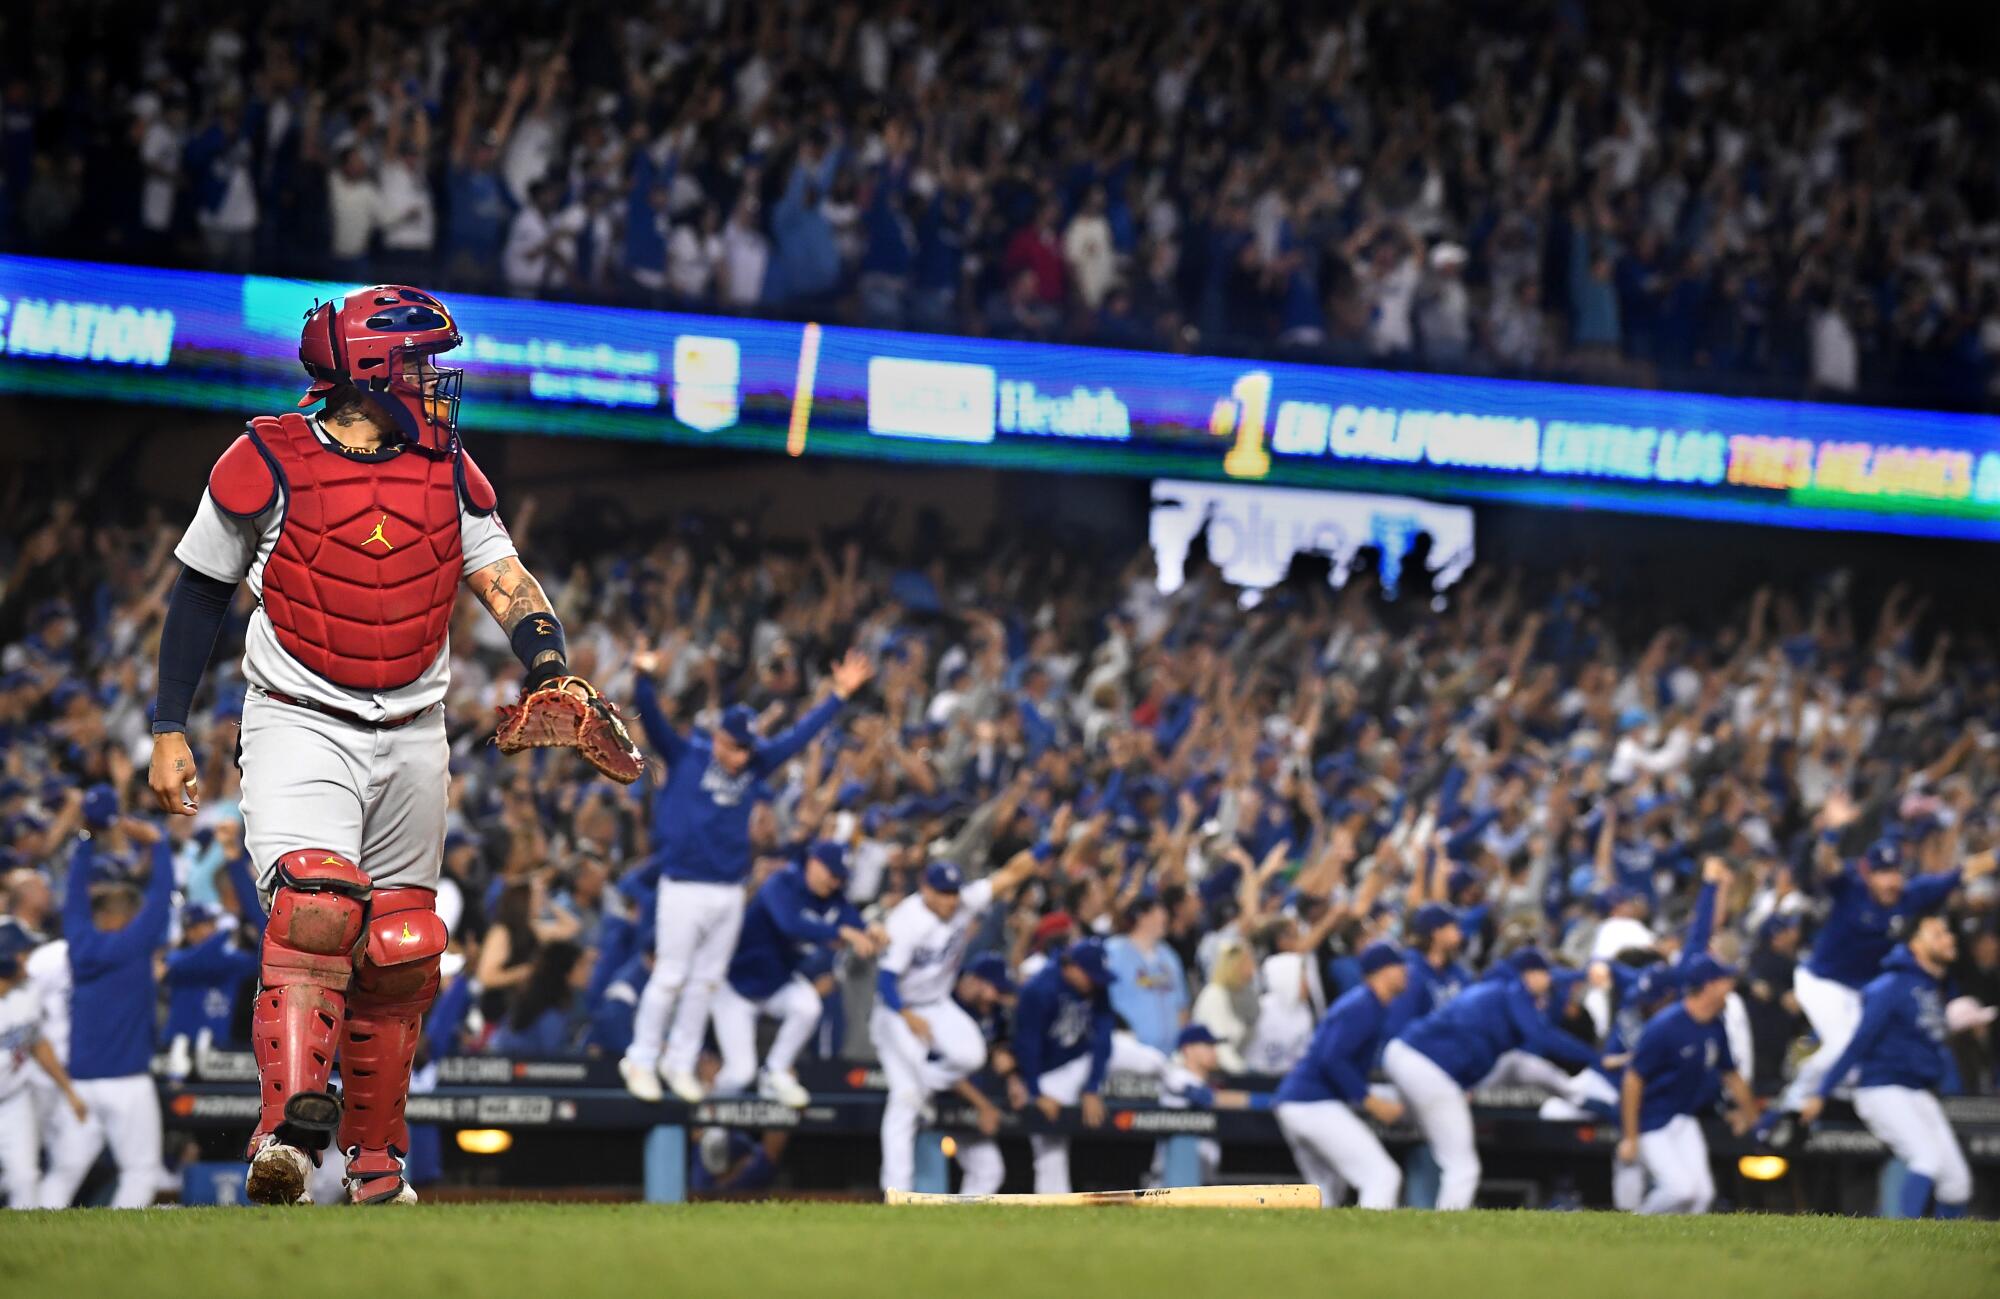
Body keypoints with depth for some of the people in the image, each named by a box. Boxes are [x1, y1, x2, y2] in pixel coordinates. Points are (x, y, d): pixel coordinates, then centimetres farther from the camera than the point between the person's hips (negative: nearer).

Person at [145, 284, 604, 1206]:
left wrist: (551, 672, -18)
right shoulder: (268, 465, -6)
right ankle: (288, 1131, -35)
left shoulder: (447, 473, 7)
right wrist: (168, 730, 2)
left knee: (398, 953, 9)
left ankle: (375, 1159, 22)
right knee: (315, 910, -26)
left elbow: (506, 583, 2)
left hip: (412, 739, 5)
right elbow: (201, 593, 3)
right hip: (300, 725, -5)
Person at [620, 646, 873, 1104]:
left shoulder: (755, 765, 8)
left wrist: (840, 694, 11)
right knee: (669, 977, -2)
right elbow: (652, 720, -17)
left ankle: (680, 1062, 21)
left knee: (706, 981, 10)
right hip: (684, 889, -5)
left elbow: (800, 735, 13)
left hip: (730, 891, 5)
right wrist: (644, 678, -35)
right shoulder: (685, 756, -4)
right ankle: (641, 1061, 8)